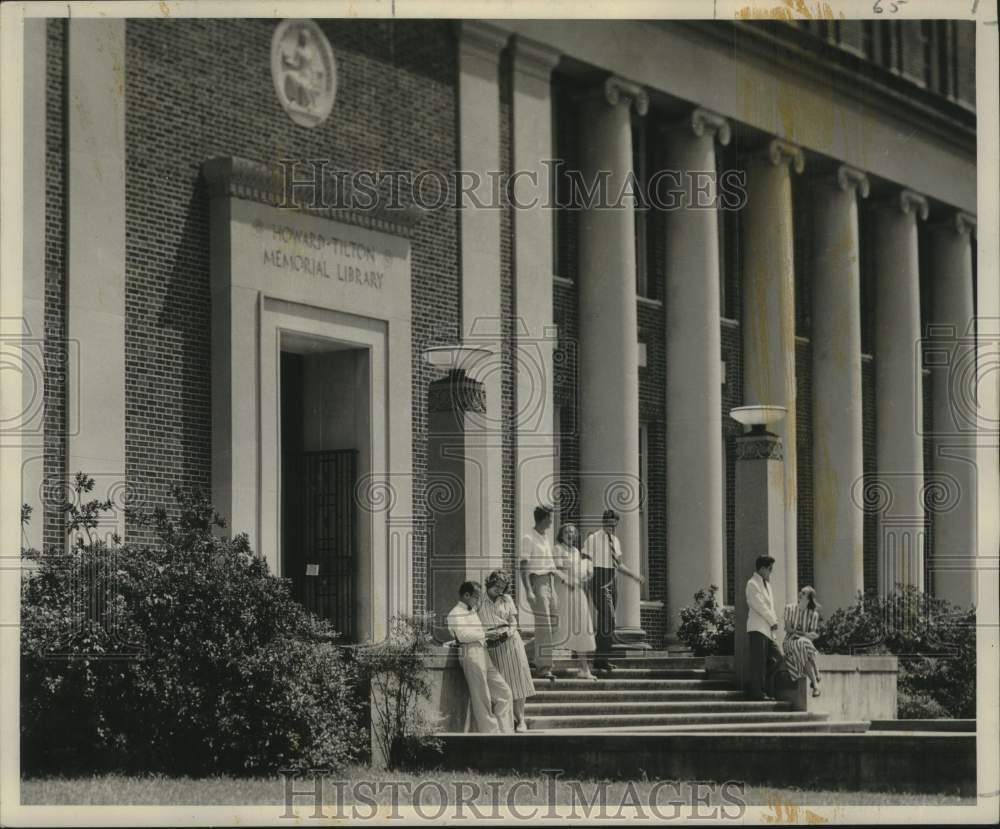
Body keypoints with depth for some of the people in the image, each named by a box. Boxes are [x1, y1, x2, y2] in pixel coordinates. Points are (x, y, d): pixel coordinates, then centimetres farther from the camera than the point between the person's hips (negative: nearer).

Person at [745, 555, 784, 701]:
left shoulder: (766, 584, 22)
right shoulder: (752, 584, -8)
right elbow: (759, 606, -15)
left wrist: (774, 621, 6)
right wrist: (773, 622, -10)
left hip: (768, 629, 9)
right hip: (757, 629, -9)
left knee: (776, 657, 6)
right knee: (759, 662, -8)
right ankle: (756, 692, -5)